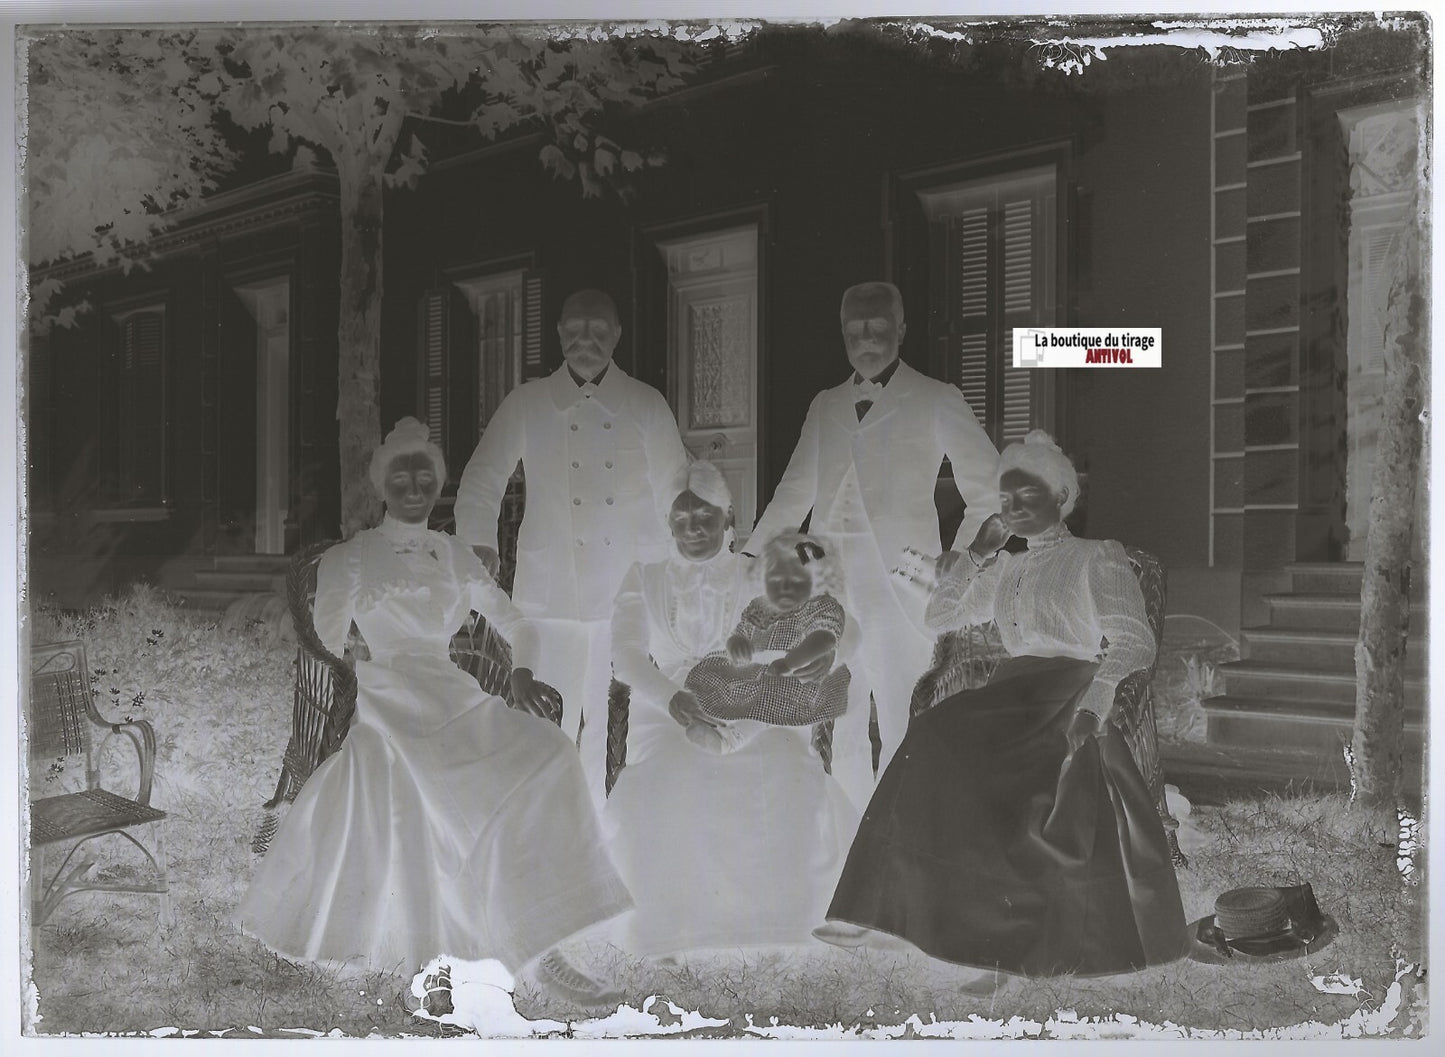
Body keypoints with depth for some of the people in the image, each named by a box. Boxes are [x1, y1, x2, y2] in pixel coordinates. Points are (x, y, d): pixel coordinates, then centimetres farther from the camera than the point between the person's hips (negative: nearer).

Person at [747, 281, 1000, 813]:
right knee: (838, 730, 2)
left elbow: (988, 491, 8)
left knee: (902, 728, -10)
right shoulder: (826, 405, 20)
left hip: (901, 583, -4)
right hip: (832, 583, 4)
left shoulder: (936, 401, 8)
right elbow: (794, 492, 23)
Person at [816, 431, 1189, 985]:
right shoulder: (1004, 571, 27)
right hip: (1014, 700, 6)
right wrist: (977, 554, 19)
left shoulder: (1097, 557, 9)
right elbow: (939, 616, 27)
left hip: (1071, 692, -6)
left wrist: (1094, 699, -22)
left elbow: (1134, 642, -4)